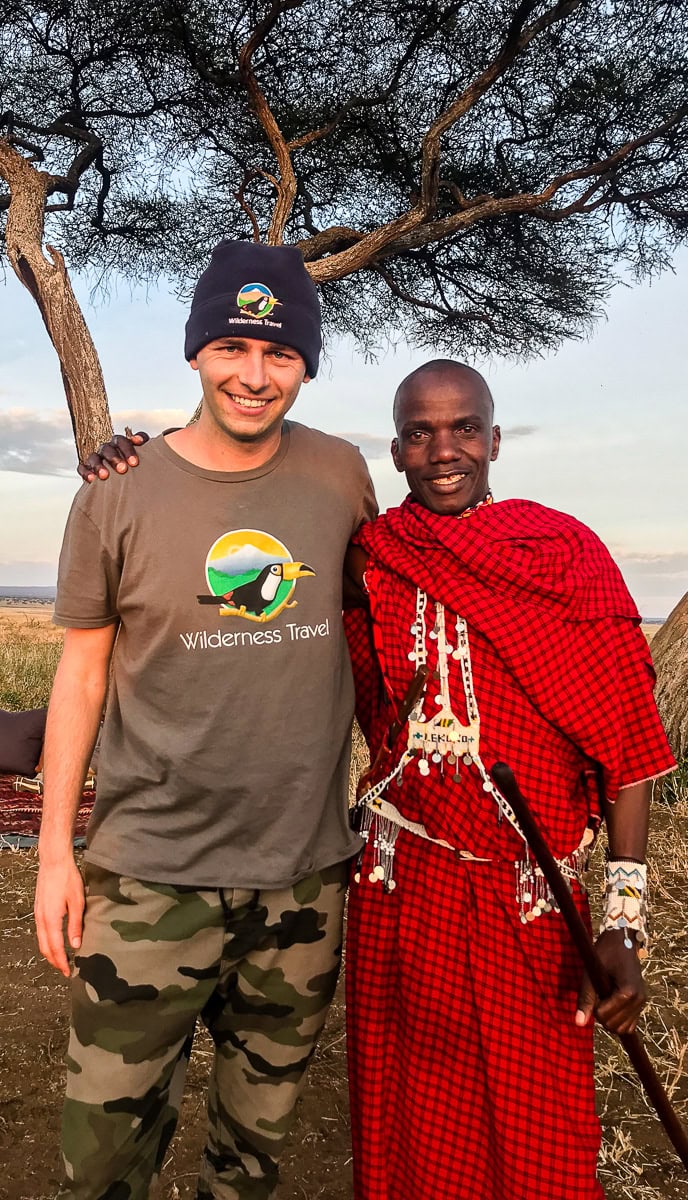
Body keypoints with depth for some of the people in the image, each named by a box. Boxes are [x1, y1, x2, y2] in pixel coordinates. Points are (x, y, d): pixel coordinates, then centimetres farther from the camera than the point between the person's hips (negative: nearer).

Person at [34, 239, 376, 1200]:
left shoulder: (341, 475, -1)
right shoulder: (119, 495, -6)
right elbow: (82, 674, 0)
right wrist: (55, 850, 1)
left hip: (307, 868, 2)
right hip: (151, 872, -2)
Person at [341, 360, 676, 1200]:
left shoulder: (568, 555, -5)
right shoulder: (366, 560, 1)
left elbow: (628, 745, -5)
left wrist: (622, 925, -10)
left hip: (530, 902, -1)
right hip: (398, 887, 2)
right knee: (406, 1123, 18)